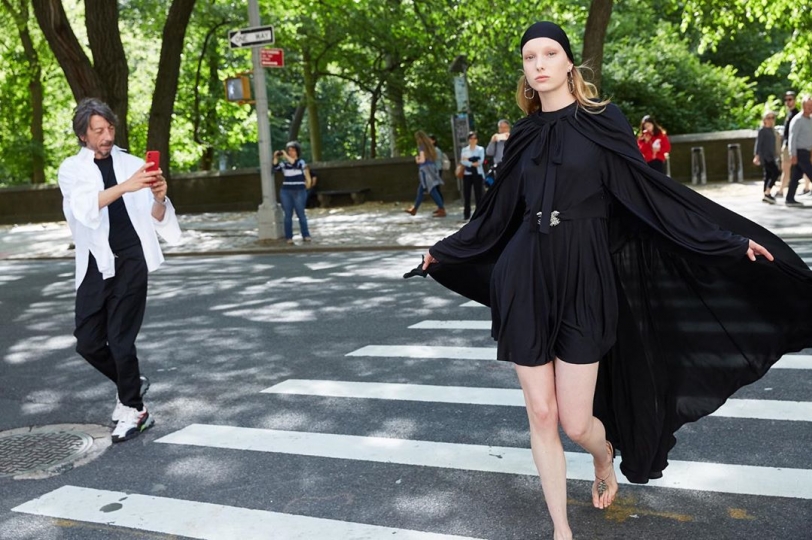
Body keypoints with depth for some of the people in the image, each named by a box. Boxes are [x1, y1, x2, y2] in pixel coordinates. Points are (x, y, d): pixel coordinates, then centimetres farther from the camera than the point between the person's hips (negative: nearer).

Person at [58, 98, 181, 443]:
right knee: (88, 342, 5)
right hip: (95, 266, 2)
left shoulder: (133, 164, 5)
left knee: (121, 339, -4)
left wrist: (158, 199, -23)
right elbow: (85, 207, -19)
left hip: (130, 261, -2)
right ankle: (130, 383, 31)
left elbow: (156, 218, 0)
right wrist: (125, 187, -35)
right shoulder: (71, 169, 3)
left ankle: (132, 409, 12)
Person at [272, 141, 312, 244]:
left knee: (301, 214, 0)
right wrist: (276, 158, -18)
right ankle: (288, 237, 2)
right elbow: (275, 167, -6)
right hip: (286, 192, 2)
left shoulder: (301, 162, 2)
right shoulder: (284, 163, 9)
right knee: (288, 215, 1)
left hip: (299, 192, -2)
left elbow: (295, 164, -20)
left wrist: (286, 155, -20)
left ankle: (306, 235, 7)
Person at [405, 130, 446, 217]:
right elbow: (434, 158, 13)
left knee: (433, 191, -8)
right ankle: (414, 209, 26)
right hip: (431, 168, 8)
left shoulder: (421, 146, -10)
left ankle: (442, 210, -10)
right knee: (421, 190, 16)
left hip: (425, 169, -8)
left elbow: (422, 160, -16)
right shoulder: (429, 145, 14)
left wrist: (417, 160, 6)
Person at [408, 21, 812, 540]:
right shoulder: (524, 136, 10)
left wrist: (732, 239, -7)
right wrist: (443, 251, 25)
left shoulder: (602, 121, 0)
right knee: (541, 414, 5)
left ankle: (605, 456, 39)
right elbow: (497, 214, 18)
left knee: (576, 421, 0)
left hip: (583, 282, -3)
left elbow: (653, 191, -2)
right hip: (525, 282, 3)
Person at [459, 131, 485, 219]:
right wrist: (472, 163, -17)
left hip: (478, 173, -1)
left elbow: (480, 161, -9)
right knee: (466, 194, 0)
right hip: (467, 174, 2)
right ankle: (466, 214, 5)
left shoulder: (481, 149, 5)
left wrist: (468, 159, -10)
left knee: (478, 194, -2)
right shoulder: (464, 149, 9)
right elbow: (462, 161, -5)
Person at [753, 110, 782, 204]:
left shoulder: (773, 130, 15)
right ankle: (767, 193, -14)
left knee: (768, 175, 10)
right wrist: (757, 156, -19)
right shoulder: (762, 130, -9)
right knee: (776, 172, -16)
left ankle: (765, 196, 15)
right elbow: (758, 143, -13)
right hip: (765, 156, -8)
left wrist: (776, 155, 23)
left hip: (771, 156, 9)